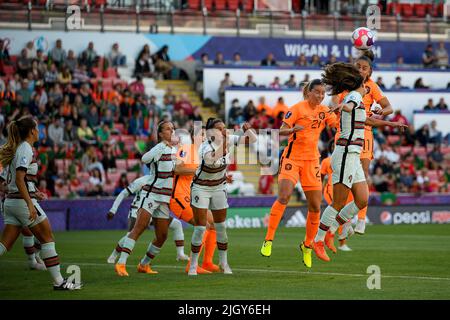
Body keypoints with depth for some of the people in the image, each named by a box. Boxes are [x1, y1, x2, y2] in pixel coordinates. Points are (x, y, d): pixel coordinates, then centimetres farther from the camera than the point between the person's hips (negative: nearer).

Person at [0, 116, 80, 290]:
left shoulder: (17, 148, 14)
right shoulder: (26, 149, -13)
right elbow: (19, 179, -22)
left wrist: (33, 192, 23)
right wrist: (30, 205, -27)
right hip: (23, 200, -9)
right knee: (47, 239, 2)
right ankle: (58, 281, 5)